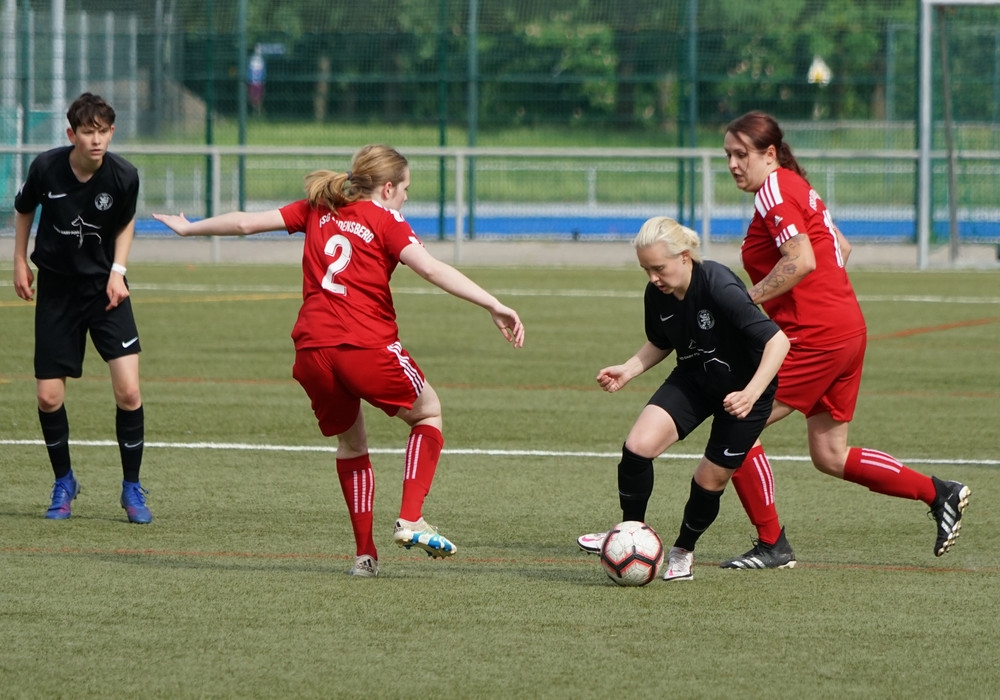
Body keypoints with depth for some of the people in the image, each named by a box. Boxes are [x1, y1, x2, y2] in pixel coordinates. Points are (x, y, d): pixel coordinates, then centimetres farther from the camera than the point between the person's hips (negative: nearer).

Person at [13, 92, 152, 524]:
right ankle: (63, 484, 23)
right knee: (48, 397, -1)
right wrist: (20, 264, 7)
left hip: (105, 289, -1)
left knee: (128, 391, -13)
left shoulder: (124, 176, -14)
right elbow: (23, 210, 8)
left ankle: (132, 489, 4)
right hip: (56, 289, 1)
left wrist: (117, 270, -6)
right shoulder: (46, 168, -14)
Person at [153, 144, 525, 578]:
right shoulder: (385, 221, 3)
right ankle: (410, 519, 3)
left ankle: (365, 552, 18)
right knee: (428, 413, 19)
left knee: (350, 442, 23)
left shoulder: (318, 210, 17)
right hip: (367, 347, -5)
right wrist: (494, 306, -17)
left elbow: (245, 223, 22)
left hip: (312, 350, 5)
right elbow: (431, 269, -12)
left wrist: (189, 228, 38)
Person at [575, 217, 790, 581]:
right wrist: (628, 370, -7)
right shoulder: (657, 295, -12)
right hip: (693, 380, 5)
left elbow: (777, 341, -33)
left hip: (743, 389, -5)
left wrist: (750, 395, -43)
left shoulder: (719, 287, -32)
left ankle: (683, 551, 30)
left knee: (711, 479, 3)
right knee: (638, 445, -15)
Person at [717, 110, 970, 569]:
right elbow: (841, 248, 26)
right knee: (830, 457, 15)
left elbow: (801, 261, -24)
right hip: (848, 329, 10)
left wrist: (747, 300, -17)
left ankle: (772, 545, -1)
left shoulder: (773, 191, -12)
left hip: (816, 337, -10)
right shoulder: (797, 187, 18)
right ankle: (940, 494, 16)